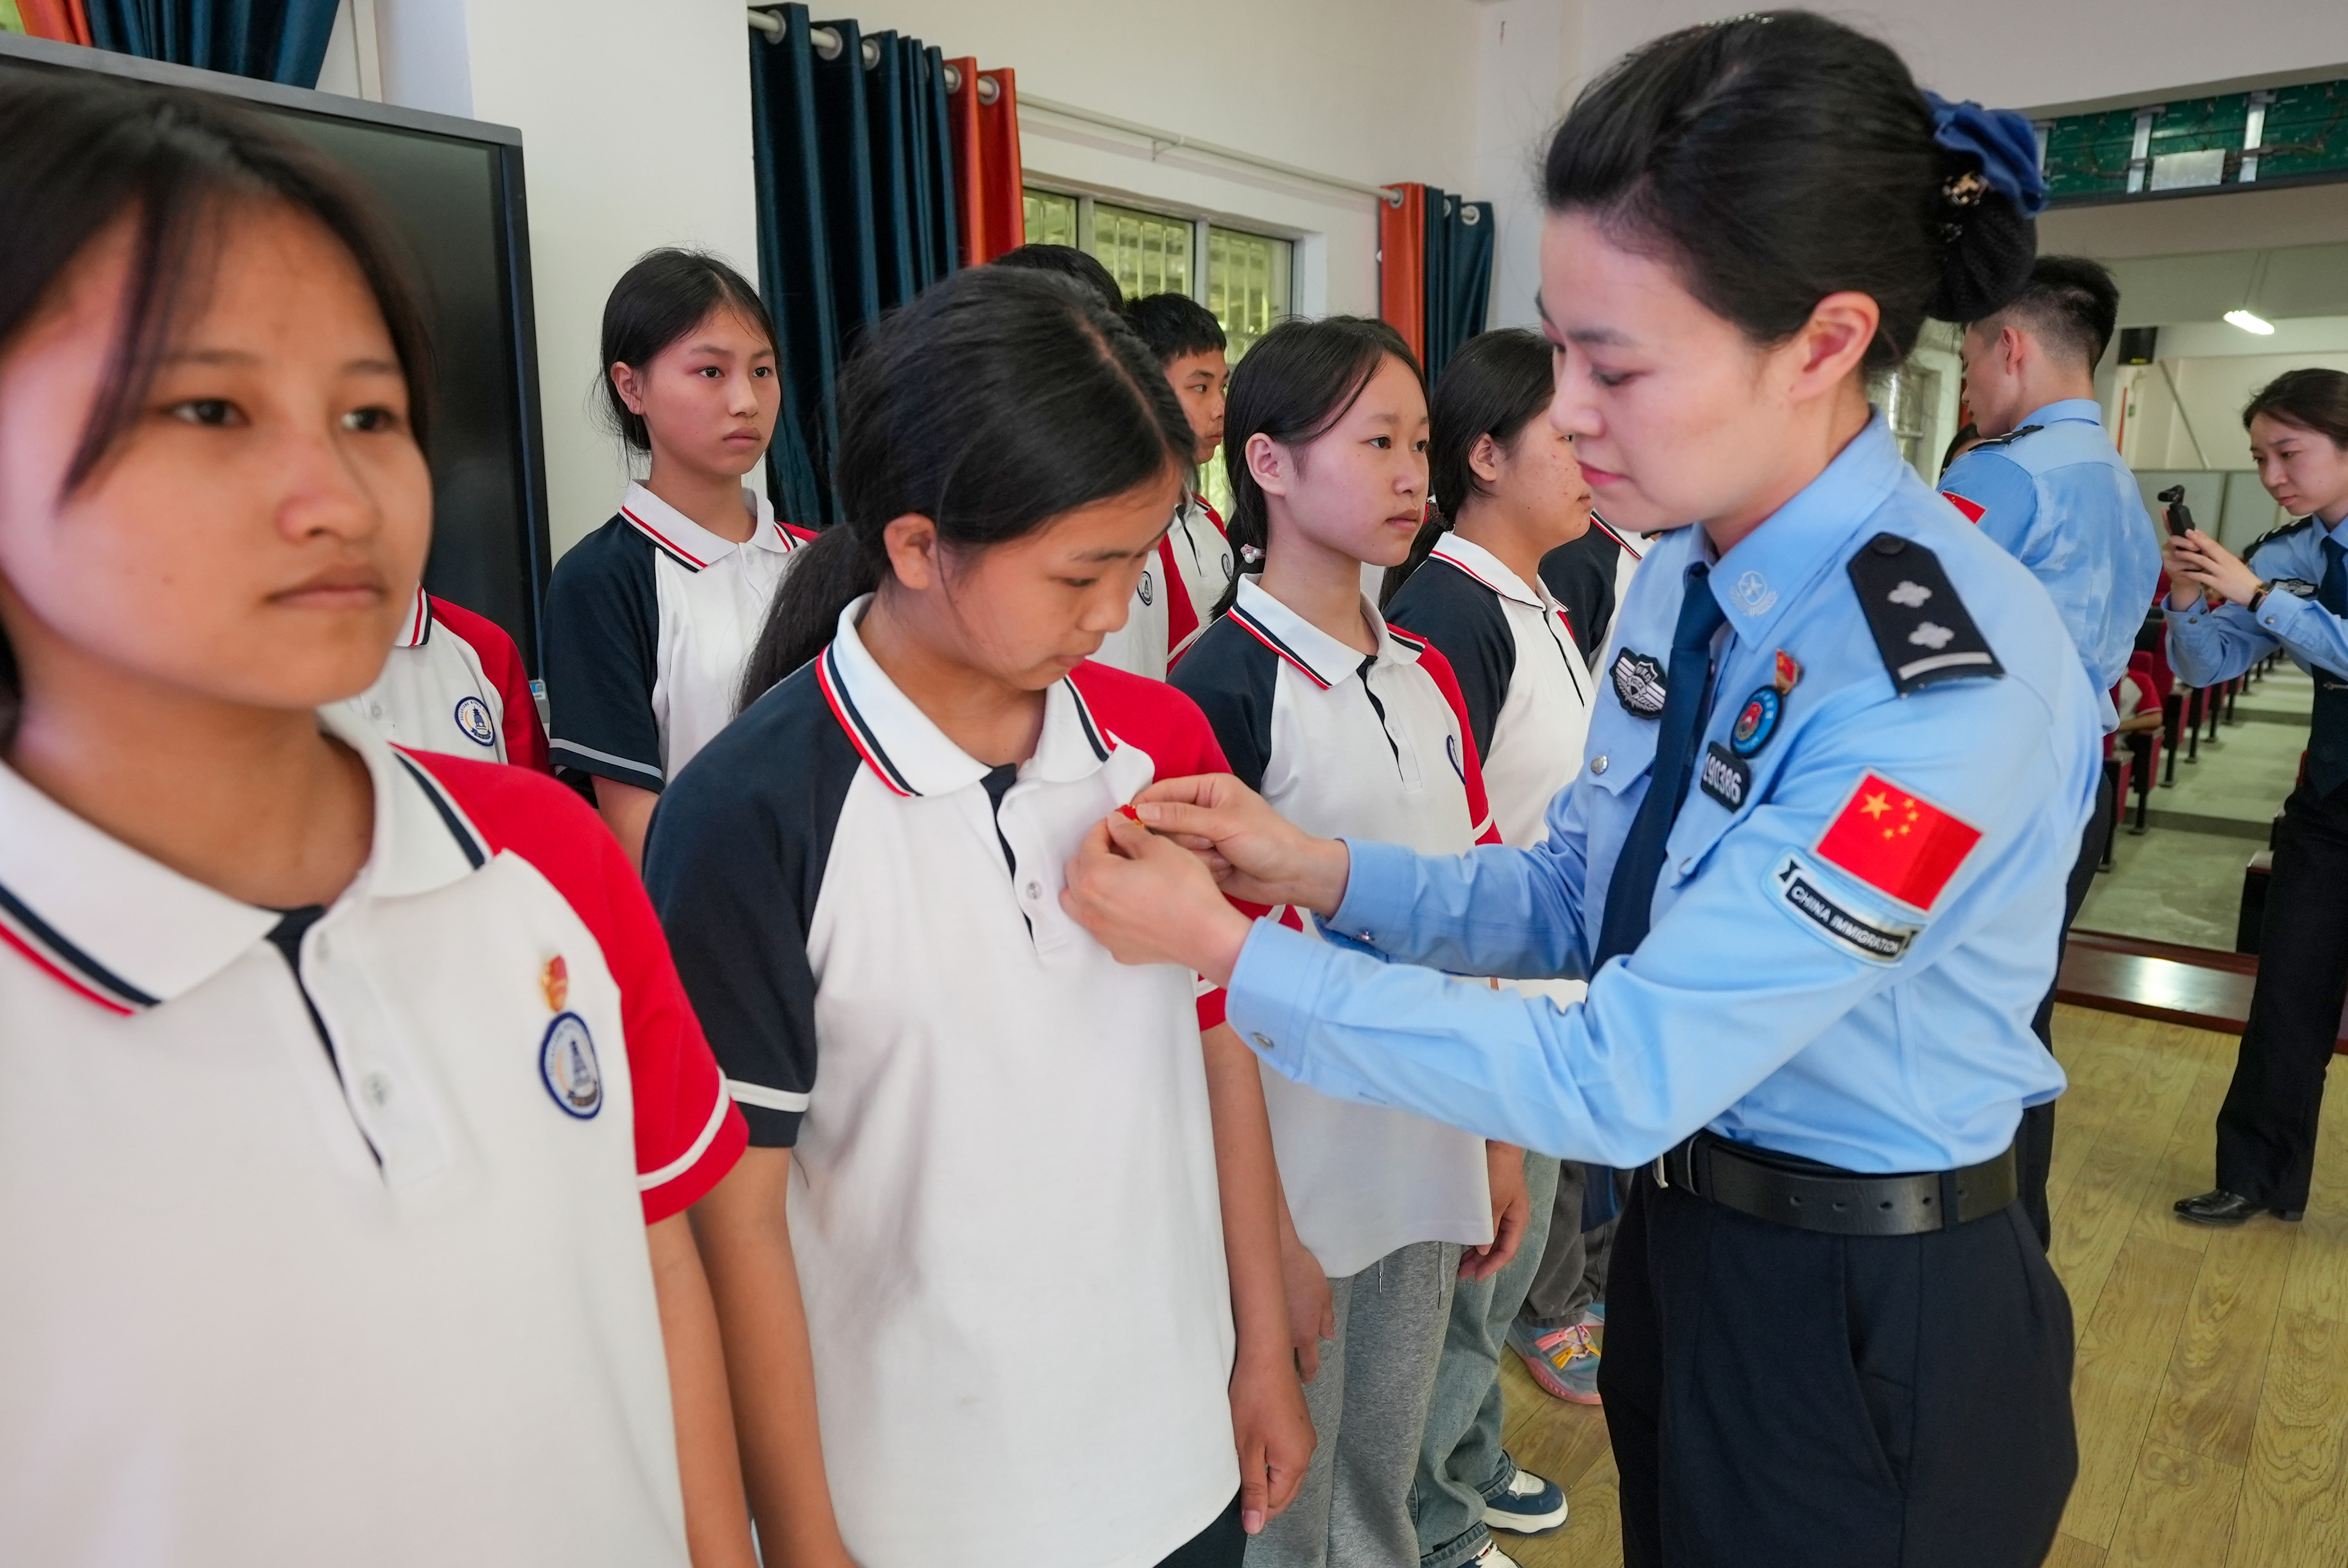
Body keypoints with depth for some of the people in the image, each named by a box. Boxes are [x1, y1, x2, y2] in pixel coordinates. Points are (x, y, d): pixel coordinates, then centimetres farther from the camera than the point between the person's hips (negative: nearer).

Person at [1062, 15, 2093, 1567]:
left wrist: (1229, 948, -25)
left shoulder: (1959, 683, -30)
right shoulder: (1684, 574, -5)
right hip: (1676, 1236, 7)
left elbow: (1624, 1080, -29)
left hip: (1875, 1333, -6)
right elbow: (1577, 900, 3)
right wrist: (1324, 874, -13)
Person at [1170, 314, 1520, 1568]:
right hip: (1294, 1189, -6)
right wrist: (1260, 1229, -14)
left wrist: (1498, 1137, 12)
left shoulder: (1429, 677, 5)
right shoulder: (1221, 690, -16)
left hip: (1428, 1177, 6)